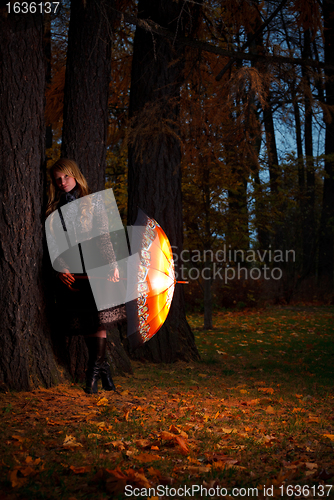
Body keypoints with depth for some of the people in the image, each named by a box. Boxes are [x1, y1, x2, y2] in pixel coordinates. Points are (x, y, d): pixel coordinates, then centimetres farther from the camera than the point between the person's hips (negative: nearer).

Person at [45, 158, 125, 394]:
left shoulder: (93, 203, 8)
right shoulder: (53, 211, 14)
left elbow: (104, 237, 2)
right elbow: (52, 243, 7)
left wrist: (112, 264, -10)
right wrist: (61, 268, -8)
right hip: (70, 274, 2)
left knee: (98, 320, -9)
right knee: (86, 324, 2)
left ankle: (94, 370, -2)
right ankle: (102, 367, 12)